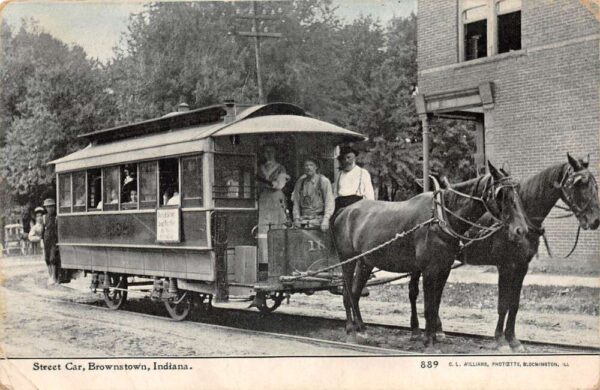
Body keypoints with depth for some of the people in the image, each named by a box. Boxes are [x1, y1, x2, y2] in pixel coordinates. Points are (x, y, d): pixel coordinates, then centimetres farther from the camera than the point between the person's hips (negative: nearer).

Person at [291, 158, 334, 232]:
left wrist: (325, 220, -13)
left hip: (319, 219, -3)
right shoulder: (300, 182, 12)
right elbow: (296, 202, 14)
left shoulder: (324, 181, 2)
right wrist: (296, 218, 2)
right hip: (303, 219, 3)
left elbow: (329, 202, -3)